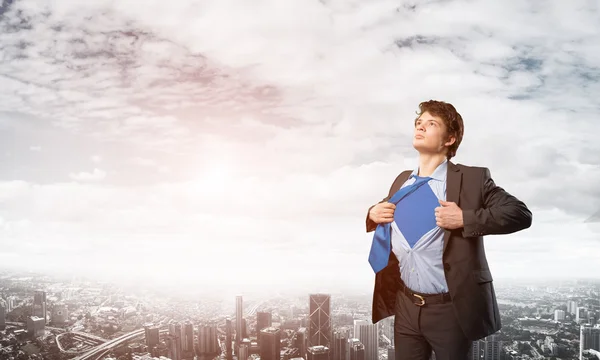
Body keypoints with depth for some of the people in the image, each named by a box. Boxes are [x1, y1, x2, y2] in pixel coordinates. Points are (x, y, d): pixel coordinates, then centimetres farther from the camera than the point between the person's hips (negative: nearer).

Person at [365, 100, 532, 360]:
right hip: (405, 307, 5)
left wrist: (465, 219, -24)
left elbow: (521, 214, -14)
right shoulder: (401, 181, 8)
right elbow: (383, 215, 23)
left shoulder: (472, 179, -9)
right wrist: (373, 213, -1)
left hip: (450, 310, -5)